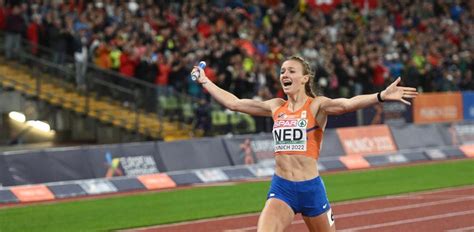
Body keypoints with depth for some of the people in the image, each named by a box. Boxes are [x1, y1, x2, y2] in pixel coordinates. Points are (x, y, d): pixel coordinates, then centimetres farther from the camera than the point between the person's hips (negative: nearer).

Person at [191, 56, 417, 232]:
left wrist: (381, 96, -44)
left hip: (311, 188, -3)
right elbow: (234, 103, 16)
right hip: (280, 187, 3)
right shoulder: (276, 107, 8)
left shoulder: (316, 106, -7)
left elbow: (347, 104, -26)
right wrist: (205, 81, 21)